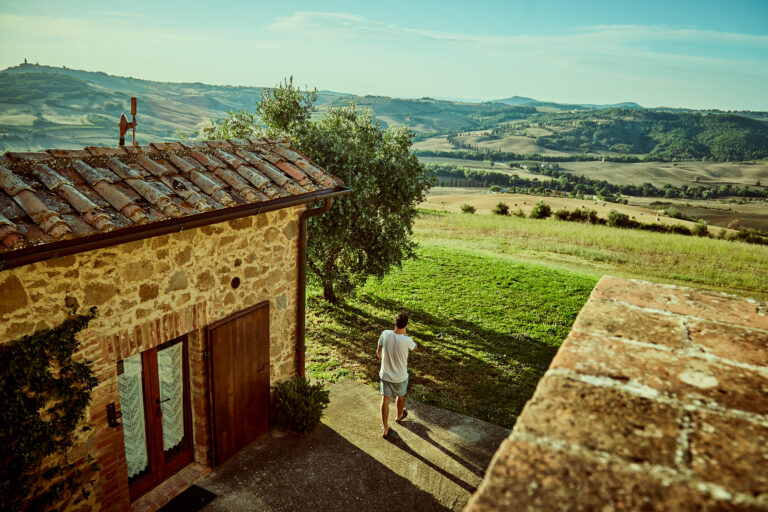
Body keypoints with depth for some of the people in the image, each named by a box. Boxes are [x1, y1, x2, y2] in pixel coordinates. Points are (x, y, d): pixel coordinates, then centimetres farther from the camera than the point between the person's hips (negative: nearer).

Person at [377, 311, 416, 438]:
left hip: (385, 374, 1)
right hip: (400, 377, -1)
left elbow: (378, 352, -2)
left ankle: (385, 428, 25)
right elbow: (414, 347, -1)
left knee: (385, 399, 16)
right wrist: (405, 333, -4)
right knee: (401, 396, 27)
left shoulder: (385, 334, -19)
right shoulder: (407, 340, -28)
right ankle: (399, 416, 53)